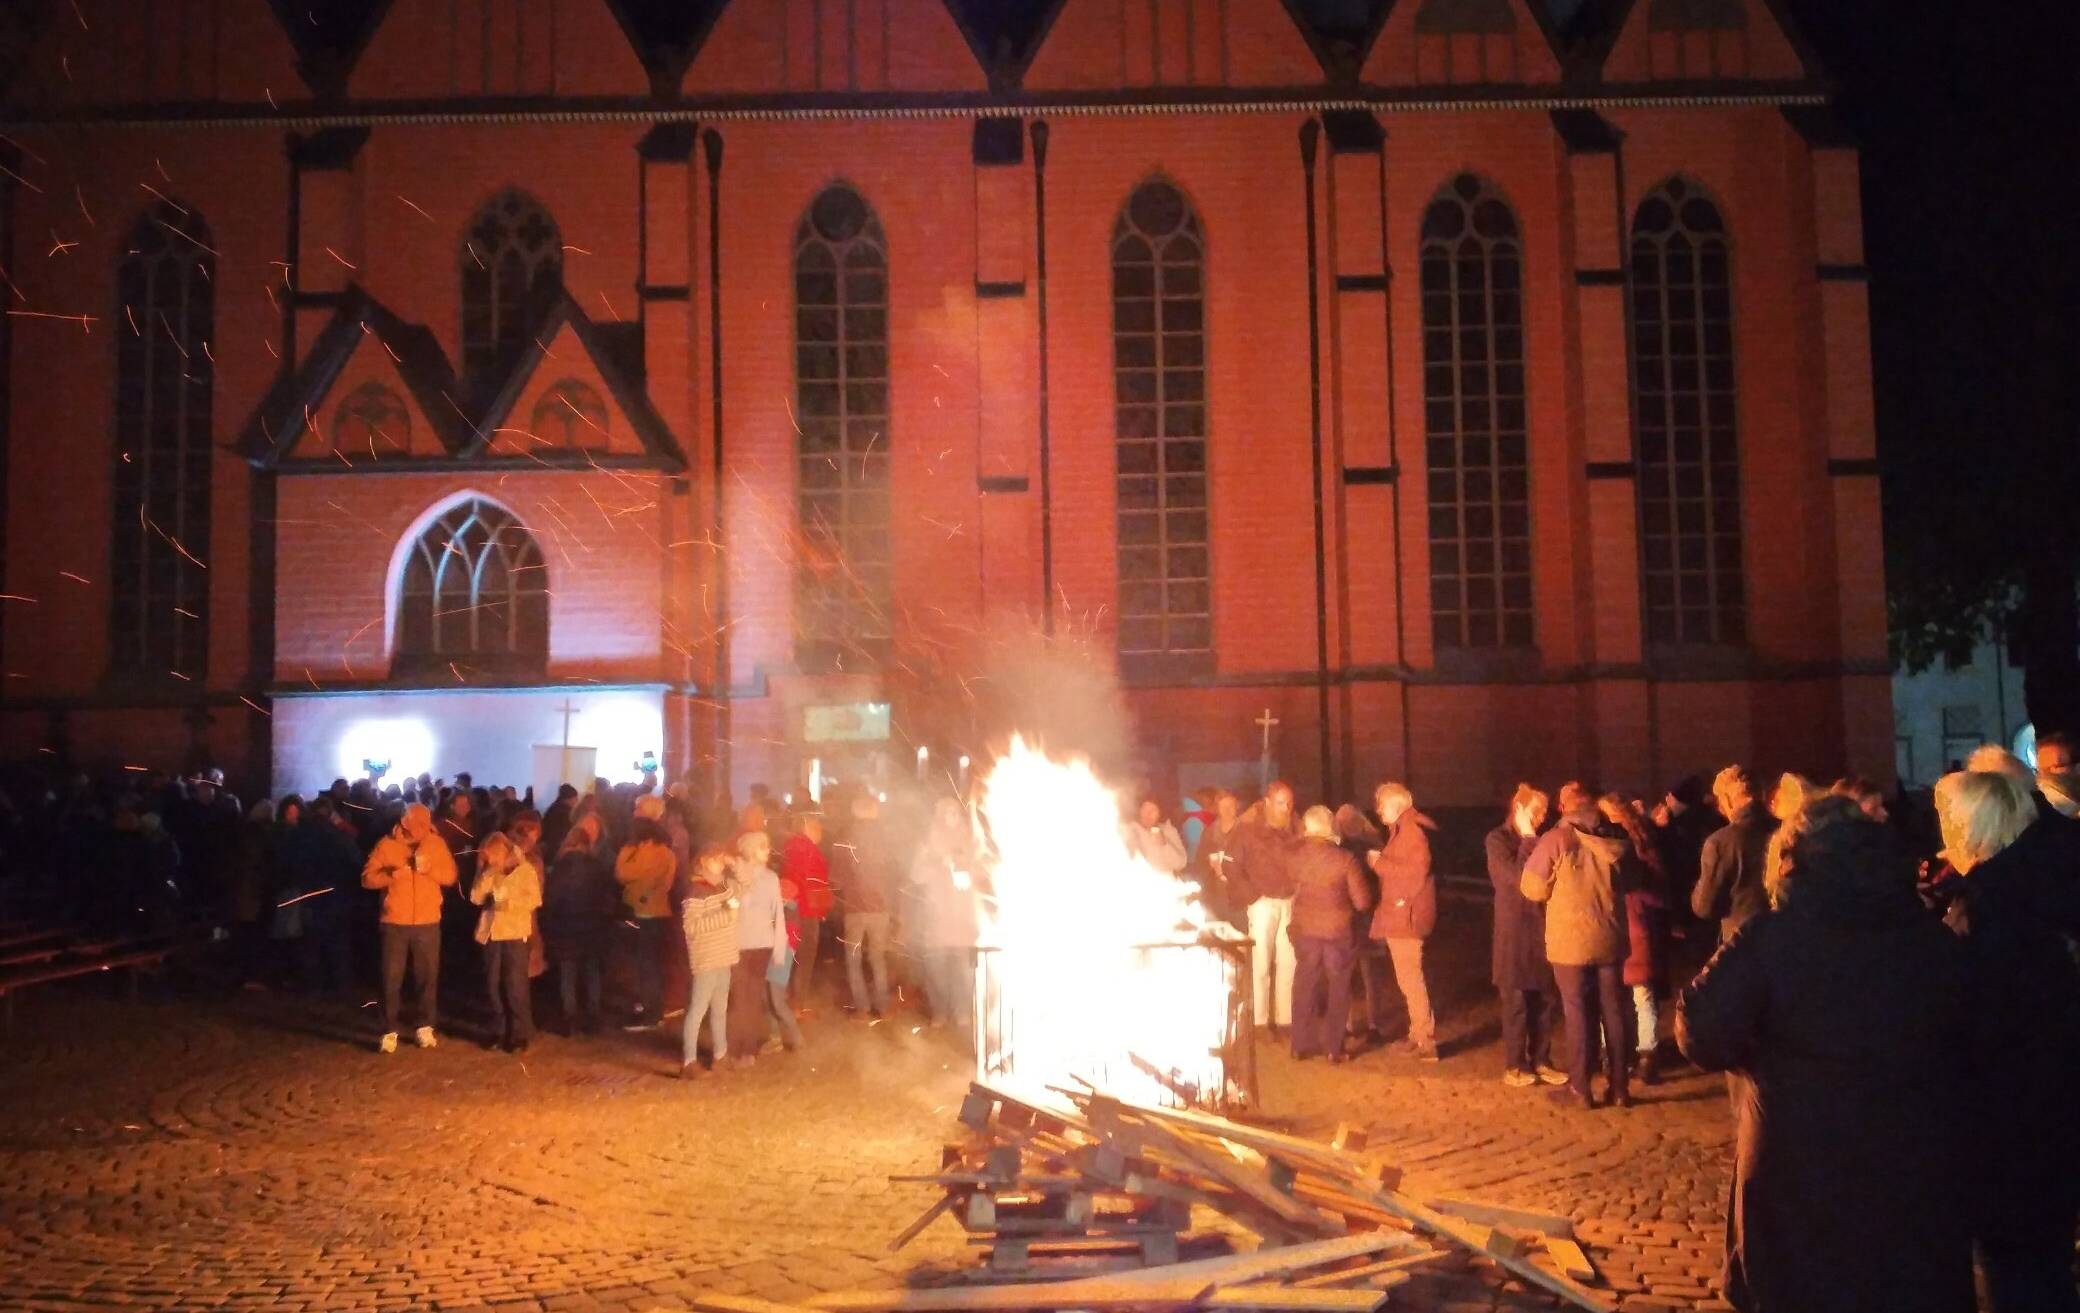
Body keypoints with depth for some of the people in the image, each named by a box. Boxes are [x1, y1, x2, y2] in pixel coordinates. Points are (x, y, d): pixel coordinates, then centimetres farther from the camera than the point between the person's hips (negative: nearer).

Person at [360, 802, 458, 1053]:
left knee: (428, 976, 7)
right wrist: (389, 875, -22)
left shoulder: (436, 843, 2)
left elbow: (450, 876, 0)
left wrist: (430, 869, -18)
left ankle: (424, 1028, 18)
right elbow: (367, 878, -4)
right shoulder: (386, 845, -2)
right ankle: (390, 1031, 10)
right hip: (394, 923, -1)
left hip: (428, 922, 1)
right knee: (392, 978, 2)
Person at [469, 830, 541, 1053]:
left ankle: (520, 1034, -1)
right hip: (491, 932, 5)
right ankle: (499, 1030, 17)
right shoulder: (487, 873, 11)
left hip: (515, 932, -5)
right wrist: (488, 873, -9)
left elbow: (534, 899, -9)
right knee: (493, 985, 7)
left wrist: (509, 903, -22)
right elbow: (476, 897, 0)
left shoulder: (525, 869, -3)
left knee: (515, 985, -6)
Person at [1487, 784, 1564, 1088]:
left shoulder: (1538, 841, 13)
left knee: (1548, 1000, 7)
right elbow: (1518, 879, -16)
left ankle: (1540, 1061, 21)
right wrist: (1528, 840, -14)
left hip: (1543, 930, 6)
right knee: (1517, 1002, 2)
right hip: (1515, 932, -6)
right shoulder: (1498, 840, -5)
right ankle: (1514, 1066, 12)